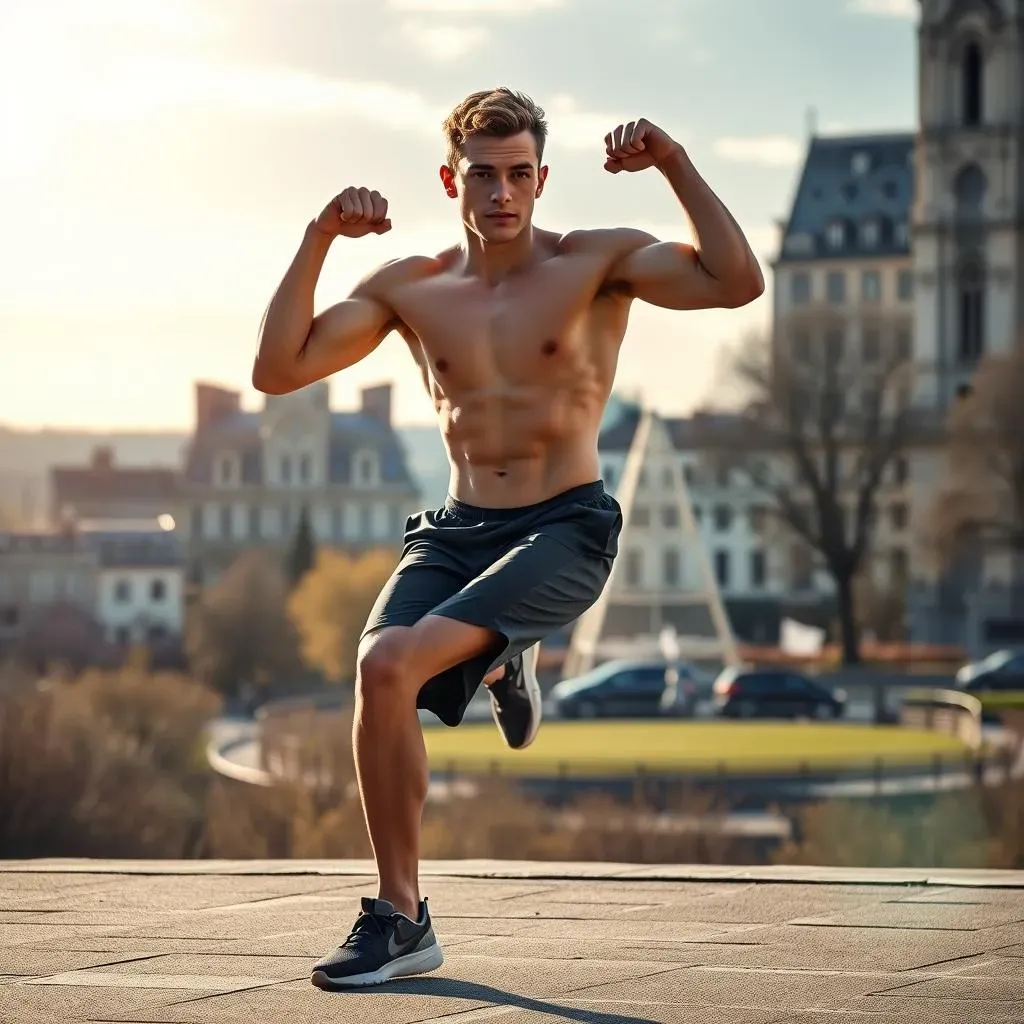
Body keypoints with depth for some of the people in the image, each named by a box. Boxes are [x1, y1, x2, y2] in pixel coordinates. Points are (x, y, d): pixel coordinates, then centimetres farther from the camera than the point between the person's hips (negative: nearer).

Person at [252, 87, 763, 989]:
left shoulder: (596, 262, 0)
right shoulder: (410, 288, 9)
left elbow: (738, 284, -13)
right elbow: (277, 371, 2)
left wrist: (675, 164, -18)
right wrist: (318, 240, -5)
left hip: (567, 528, -4)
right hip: (457, 529, 4)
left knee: (402, 660, -29)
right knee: (379, 665, -25)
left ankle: (504, 664, 9)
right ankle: (401, 918, -12)